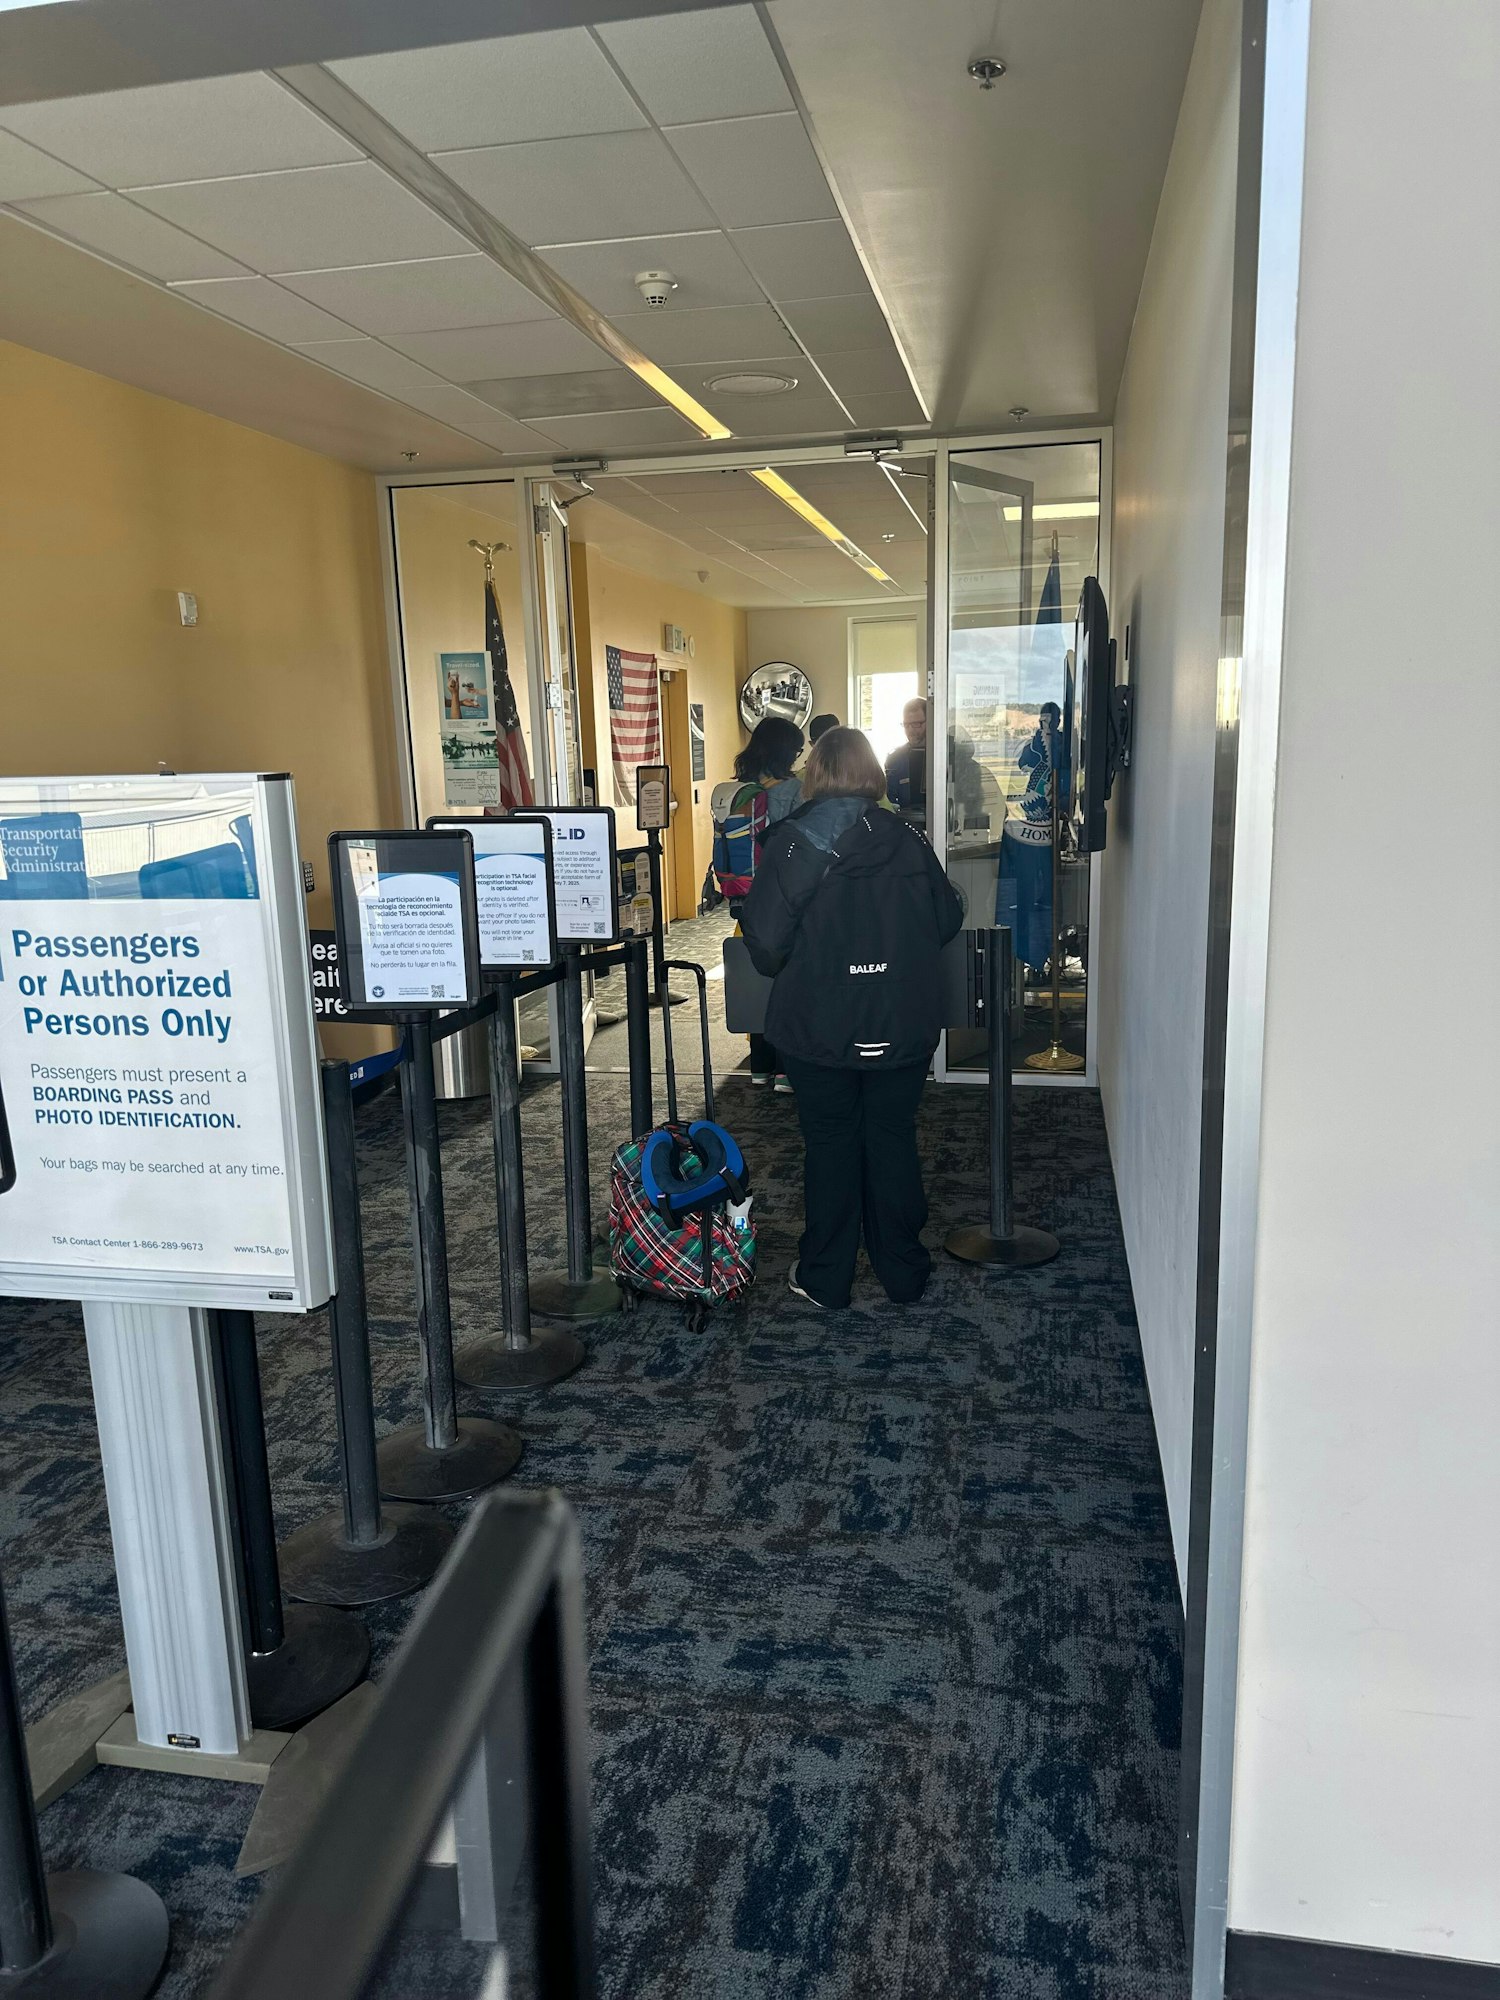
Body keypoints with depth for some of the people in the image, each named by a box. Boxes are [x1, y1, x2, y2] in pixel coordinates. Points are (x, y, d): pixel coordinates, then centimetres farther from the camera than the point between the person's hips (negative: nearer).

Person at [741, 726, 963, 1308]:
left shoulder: (791, 843, -10)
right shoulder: (908, 840, -2)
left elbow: (764, 940, -15)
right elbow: (948, 919, 7)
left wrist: (780, 966, 7)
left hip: (819, 1027, -2)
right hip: (904, 1026, 2)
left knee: (829, 1143, 10)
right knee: (894, 1138, 14)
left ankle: (825, 1277, 20)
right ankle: (903, 1271, 24)